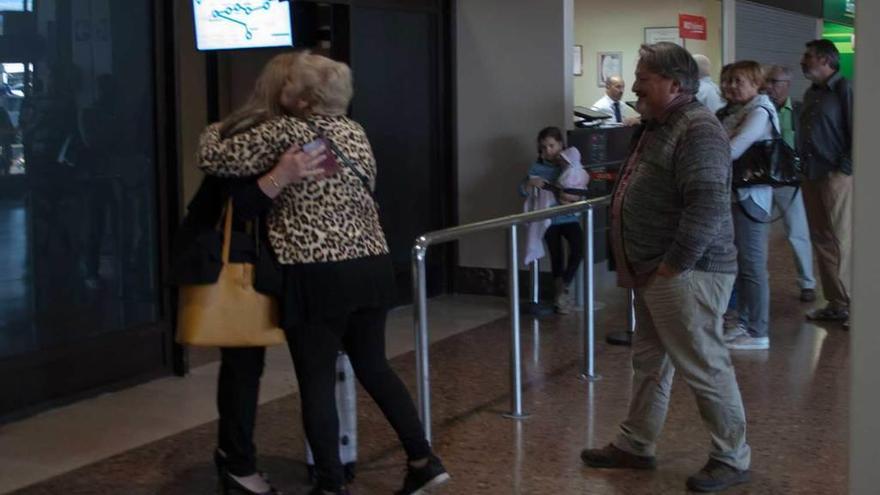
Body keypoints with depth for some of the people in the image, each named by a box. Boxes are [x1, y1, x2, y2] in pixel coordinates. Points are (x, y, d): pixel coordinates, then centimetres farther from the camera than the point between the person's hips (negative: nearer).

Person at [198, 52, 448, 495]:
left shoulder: (283, 132, -8)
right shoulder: (355, 132, 12)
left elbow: (215, 160, -9)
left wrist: (216, 130, 13)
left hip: (317, 276, -6)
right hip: (372, 266, 7)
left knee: (317, 382, 4)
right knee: (373, 366, 20)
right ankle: (422, 459, 22)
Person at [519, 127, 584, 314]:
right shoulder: (537, 168, 3)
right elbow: (522, 192, -2)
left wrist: (571, 198, -20)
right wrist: (530, 183, -22)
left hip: (569, 217, 0)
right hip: (548, 219, 0)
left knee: (578, 248, -19)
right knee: (556, 256, 2)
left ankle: (564, 288, -3)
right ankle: (561, 292, 19)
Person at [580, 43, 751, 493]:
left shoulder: (698, 130, -18)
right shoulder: (657, 125, 14)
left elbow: (708, 207, -27)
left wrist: (672, 267, -22)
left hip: (685, 273, -10)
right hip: (654, 272, 10)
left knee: (704, 367, -1)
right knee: (649, 361, 17)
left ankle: (732, 459, 12)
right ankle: (635, 446, 29)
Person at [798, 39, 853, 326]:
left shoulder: (844, 90, -8)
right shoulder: (810, 93, 16)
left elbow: (857, 131, -13)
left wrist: (846, 167, -14)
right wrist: (802, 164, 12)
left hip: (836, 176, -8)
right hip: (811, 176, 8)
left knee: (841, 242, -6)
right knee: (821, 241, 9)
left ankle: (853, 304, 1)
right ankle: (836, 303, 16)